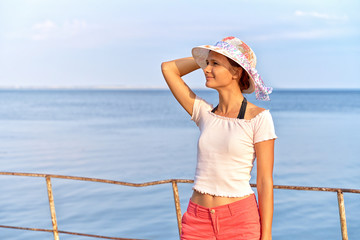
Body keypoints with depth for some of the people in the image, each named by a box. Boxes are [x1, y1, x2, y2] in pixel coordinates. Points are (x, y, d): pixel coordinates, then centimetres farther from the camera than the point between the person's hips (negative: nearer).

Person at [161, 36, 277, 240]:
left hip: (240, 220, -4)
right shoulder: (205, 114, 6)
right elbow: (168, 68, 10)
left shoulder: (259, 118, -7)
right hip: (198, 221, 4)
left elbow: (265, 182, -7)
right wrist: (206, 57, 10)